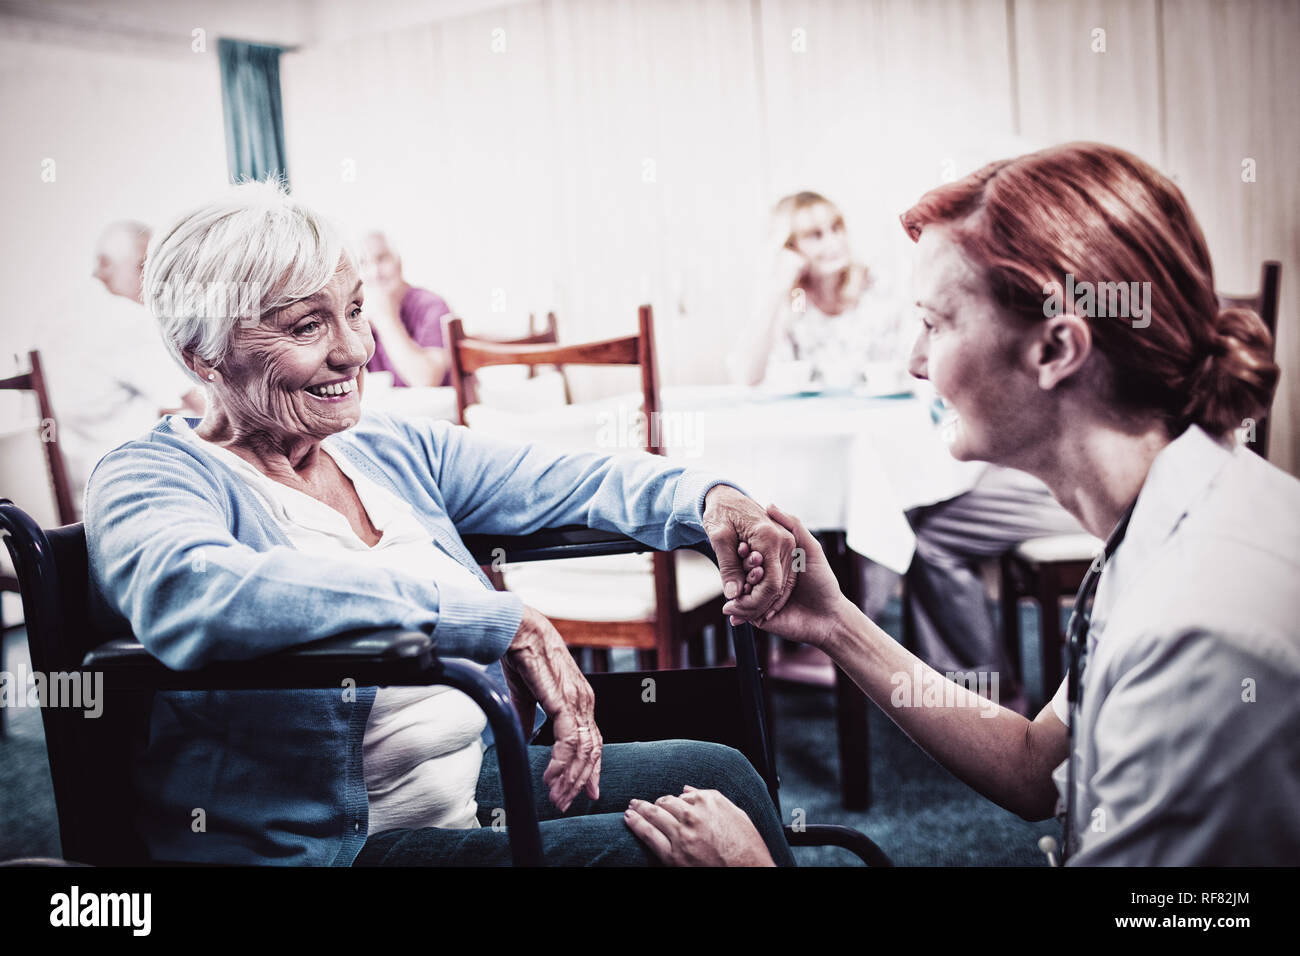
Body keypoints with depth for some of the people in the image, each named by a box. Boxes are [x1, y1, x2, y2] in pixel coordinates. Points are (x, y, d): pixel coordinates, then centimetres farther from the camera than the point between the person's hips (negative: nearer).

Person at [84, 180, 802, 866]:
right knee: (640, 847, -22)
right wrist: (500, 620, -35)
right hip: (326, 844, -7)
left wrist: (708, 498, -11)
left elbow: (569, 483, 12)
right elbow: (191, 596, -34)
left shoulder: (393, 452, 11)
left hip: (481, 783, 7)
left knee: (714, 775, -8)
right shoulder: (147, 478, -11)